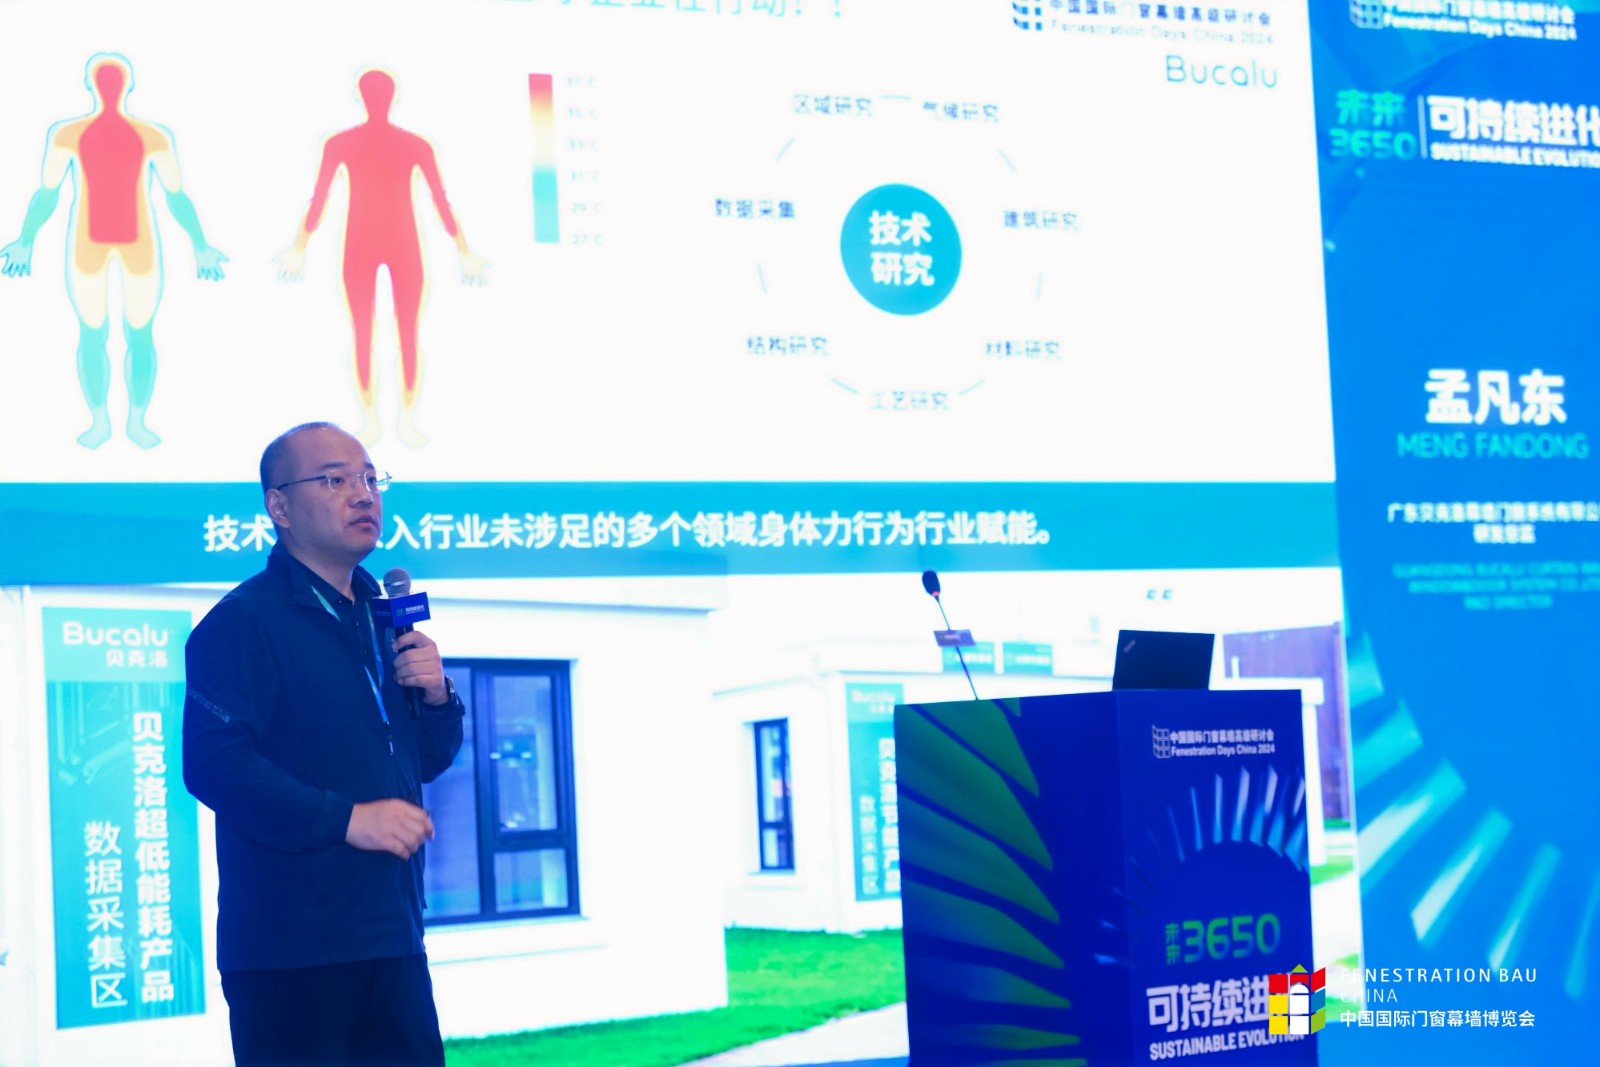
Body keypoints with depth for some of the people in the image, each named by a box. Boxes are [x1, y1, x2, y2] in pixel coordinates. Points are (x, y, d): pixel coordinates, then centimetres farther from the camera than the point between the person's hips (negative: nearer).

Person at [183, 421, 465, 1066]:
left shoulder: (380, 619, 19)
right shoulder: (243, 622, -7)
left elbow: (428, 761, 24)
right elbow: (212, 763, -19)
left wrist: (436, 697, 3)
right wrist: (345, 818, -23)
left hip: (392, 935, 8)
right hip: (290, 948, -8)